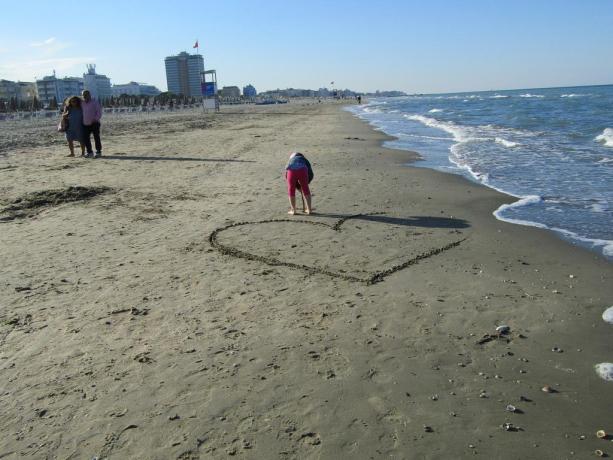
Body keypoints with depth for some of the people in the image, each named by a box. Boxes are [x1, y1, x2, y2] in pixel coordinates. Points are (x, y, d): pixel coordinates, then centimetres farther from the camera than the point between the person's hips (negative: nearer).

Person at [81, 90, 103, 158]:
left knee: (96, 138, -3)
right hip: (85, 124, 5)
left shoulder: (95, 102, -4)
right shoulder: (82, 104, 13)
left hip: (94, 124, -5)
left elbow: (99, 112, -9)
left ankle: (98, 152, 4)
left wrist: (96, 119, -20)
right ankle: (89, 152, 11)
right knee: (86, 138, 2)